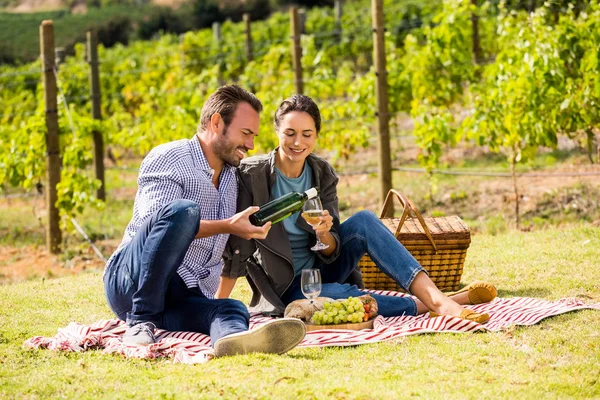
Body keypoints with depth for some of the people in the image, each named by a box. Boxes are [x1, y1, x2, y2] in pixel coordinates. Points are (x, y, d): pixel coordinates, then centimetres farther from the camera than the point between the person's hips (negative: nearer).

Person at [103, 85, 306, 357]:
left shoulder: (232, 178, 22)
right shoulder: (168, 158, -2)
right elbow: (156, 221, -17)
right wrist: (227, 227, -20)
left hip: (186, 303, 6)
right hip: (130, 281, -6)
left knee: (234, 309, -30)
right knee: (183, 210, -33)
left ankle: (234, 337, -70)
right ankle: (141, 322, -30)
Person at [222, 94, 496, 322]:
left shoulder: (322, 174, -3)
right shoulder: (252, 174, -16)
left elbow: (330, 253, -5)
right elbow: (238, 247, -14)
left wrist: (324, 235, -27)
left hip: (320, 269, 4)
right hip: (285, 289, -4)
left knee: (363, 221, -23)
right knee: (335, 294, -39)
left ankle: (436, 297, -35)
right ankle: (429, 307, -33)